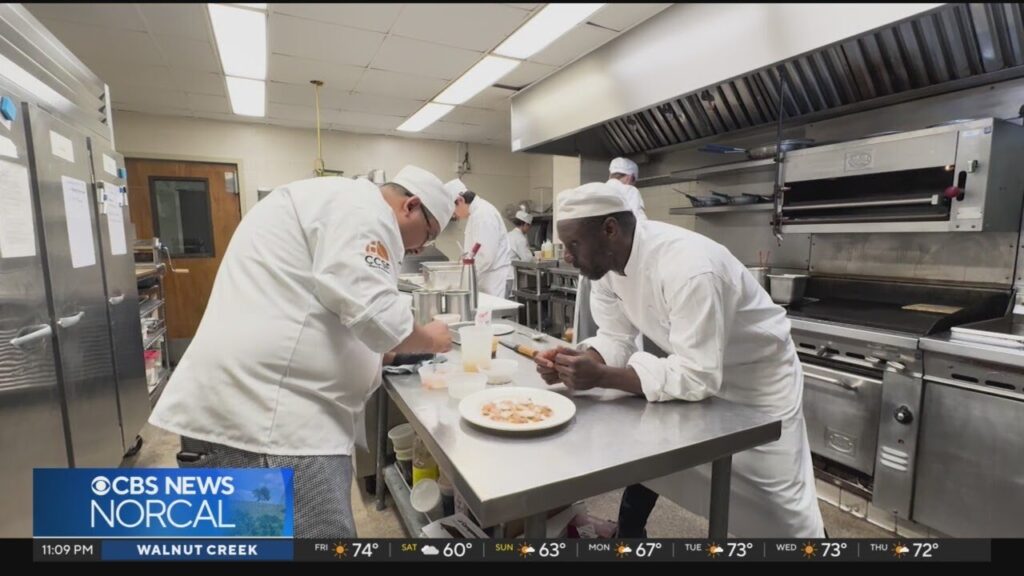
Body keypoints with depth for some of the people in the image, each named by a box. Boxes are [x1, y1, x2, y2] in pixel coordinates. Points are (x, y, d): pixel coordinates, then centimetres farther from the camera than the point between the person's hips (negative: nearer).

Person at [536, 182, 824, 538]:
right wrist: (574, 363, -28)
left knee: (781, 502, 5)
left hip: (758, 378, -6)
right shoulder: (607, 261, -14)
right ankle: (629, 532, 35)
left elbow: (696, 376, -37)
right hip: (696, 369, 6)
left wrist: (601, 377, -41)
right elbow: (615, 338, -9)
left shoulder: (687, 267, -39)